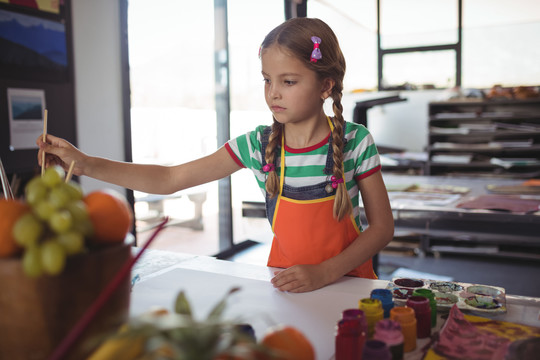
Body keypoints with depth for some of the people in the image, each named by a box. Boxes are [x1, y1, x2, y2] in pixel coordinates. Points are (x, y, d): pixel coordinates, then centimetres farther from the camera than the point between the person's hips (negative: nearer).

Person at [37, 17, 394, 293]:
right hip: (287, 284, 2)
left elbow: (383, 226, -5)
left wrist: (324, 273, -18)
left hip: (347, 282, -2)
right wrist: (87, 164, -11)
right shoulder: (257, 145, -5)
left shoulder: (355, 142, -10)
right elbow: (170, 179, -3)